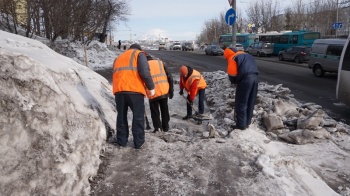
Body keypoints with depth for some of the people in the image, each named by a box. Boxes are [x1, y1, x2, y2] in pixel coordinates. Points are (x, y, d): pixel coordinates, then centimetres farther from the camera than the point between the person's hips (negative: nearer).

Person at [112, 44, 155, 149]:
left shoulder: (118, 57, 31)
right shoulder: (139, 54, 11)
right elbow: (144, 72, -5)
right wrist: (151, 87, 1)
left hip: (119, 90, 5)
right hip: (134, 90, -5)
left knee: (121, 116, 17)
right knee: (138, 116, 7)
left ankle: (122, 141, 23)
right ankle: (138, 142, 13)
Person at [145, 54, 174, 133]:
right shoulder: (160, 62, 14)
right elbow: (169, 77, 8)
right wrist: (171, 90, 13)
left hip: (153, 93, -2)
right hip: (164, 91, 3)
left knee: (155, 111, 11)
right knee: (165, 110, 17)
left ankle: (158, 127, 1)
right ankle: (165, 127, 23)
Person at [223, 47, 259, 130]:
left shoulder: (233, 58, 2)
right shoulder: (246, 55, 27)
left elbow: (232, 74, -5)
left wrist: (234, 82, 15)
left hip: (245, 79, -8)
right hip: (255, 78, 8)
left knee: (241, 103, 2)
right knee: (250, 102, 16)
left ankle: (241, 124, 6)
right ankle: (247, 122, 25)